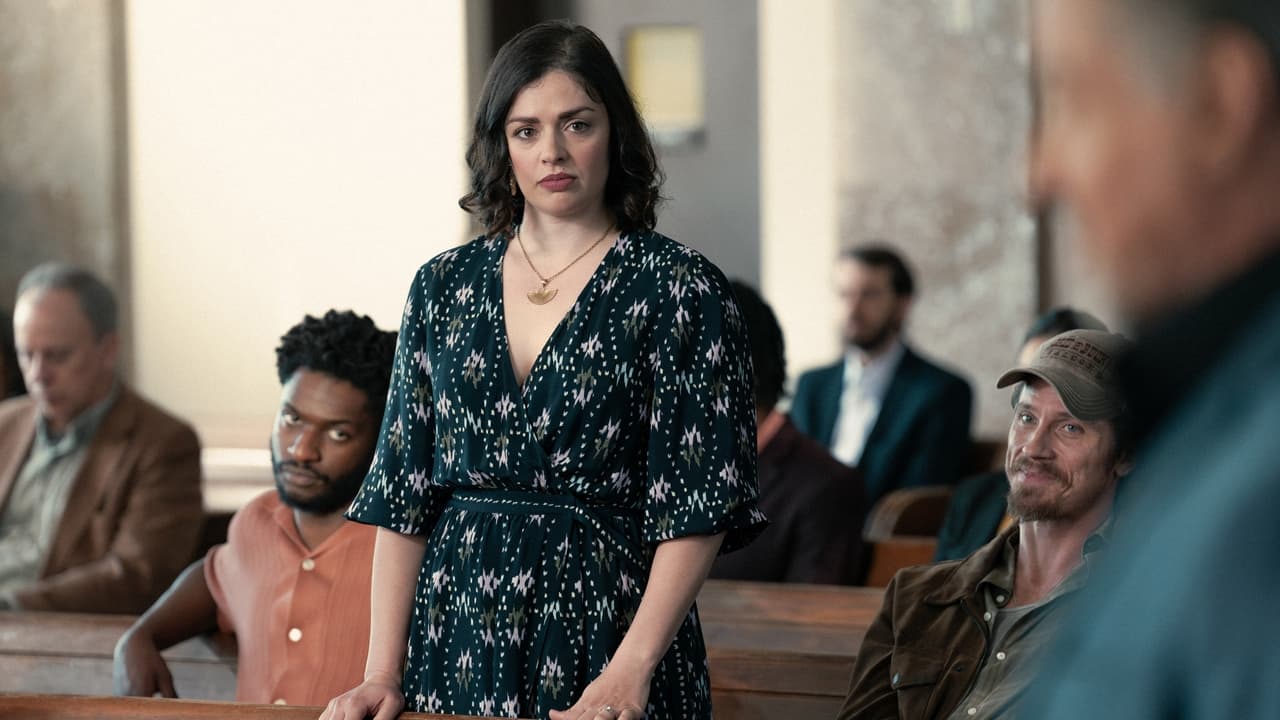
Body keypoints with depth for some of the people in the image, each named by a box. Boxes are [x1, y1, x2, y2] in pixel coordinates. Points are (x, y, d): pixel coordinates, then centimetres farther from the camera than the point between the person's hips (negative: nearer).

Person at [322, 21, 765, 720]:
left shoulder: (679, 288, -4)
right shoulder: (444, 285, 8)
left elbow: (698, 507, -10)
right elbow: (401, 493, 7)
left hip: (609, 620, -3)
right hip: (460, 637, 3)